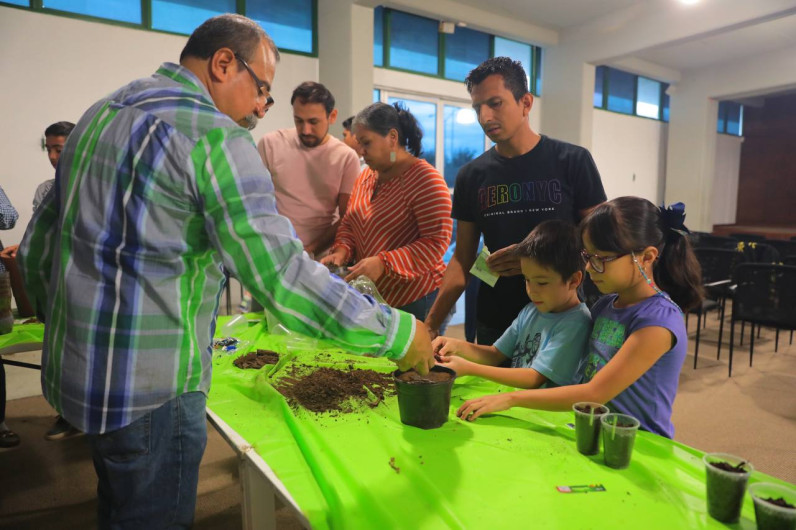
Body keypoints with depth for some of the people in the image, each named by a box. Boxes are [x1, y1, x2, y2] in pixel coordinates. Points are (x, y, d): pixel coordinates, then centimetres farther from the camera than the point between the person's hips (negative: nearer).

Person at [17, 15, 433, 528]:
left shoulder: (99, 114, 11)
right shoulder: (213, 135, -17)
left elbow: (36, 249, 15)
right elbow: (282, 275, -26)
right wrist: (397, 332, -17)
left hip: (73, 368, 9)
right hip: (149, 390, -9)